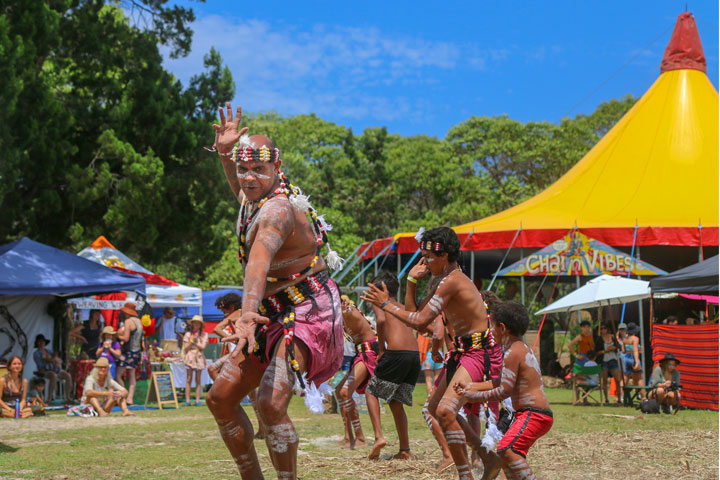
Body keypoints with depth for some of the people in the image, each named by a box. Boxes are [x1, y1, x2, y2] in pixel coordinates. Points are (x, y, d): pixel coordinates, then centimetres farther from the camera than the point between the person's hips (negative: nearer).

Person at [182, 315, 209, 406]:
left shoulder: (204, 334, 6)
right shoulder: (188, 334, 7)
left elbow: (203, 346, -4)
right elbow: (185, 348, 3)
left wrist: (194, 342, -5)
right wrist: (192, 340, -8)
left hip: (199, 357, 0)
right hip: (190, 357, 0)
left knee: (198, 380, 1)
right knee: (189, 379, -2)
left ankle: (197, 400, 4)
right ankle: (187, 400, 0)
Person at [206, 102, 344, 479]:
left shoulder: (277, 210, -24)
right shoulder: (255, 199, 5)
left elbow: (260, 258, -43)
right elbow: (240, 191, 33)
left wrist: (248, 313, -60)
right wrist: (224, 152, 15)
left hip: (307, 314, -10)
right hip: (274, 313, 10)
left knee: (270, 403, -27)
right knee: (220, 397, 5)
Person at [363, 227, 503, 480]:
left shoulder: (452, 281, -21)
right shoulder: (439, 279, 10)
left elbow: (421, 322, -24)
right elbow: (416, 312, 13)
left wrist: (386, 304, -15)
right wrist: (412, 281, 2)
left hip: (480, 351, -11)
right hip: (463, 350, 11)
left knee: (445, 411, -24)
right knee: (435, 409, 19)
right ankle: (489, 459, 27)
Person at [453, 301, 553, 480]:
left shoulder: (513, 353, -15)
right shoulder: (522, 348, 18)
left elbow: (504, 390, -20)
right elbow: (498, 383, 22)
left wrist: (476, 396, -10)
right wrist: (470, 386, 19)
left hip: (534, 414, -11)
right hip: (532, 414, 11)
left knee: (506, 450, -29)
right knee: (504, 454, 23)